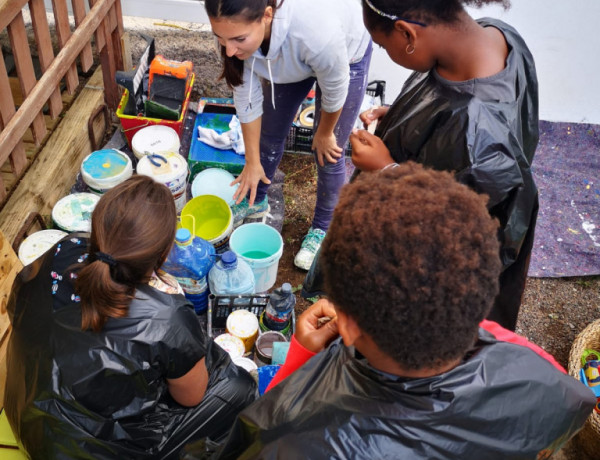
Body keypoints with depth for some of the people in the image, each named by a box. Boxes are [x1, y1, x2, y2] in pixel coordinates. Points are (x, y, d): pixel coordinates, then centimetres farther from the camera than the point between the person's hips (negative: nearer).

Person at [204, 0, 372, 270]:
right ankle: (256, 201, 40)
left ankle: (322, 228, 25)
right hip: (285, 59, 4)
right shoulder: (238, 28, -32)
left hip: (345, 56, -3)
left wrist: (324, 133, -8)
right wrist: (253, 161, -10)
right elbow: (246, 96, -18)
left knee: (328, 154, 2)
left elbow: (335, 91, -27)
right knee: (269, 136, 13)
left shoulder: (316, 30, -47)